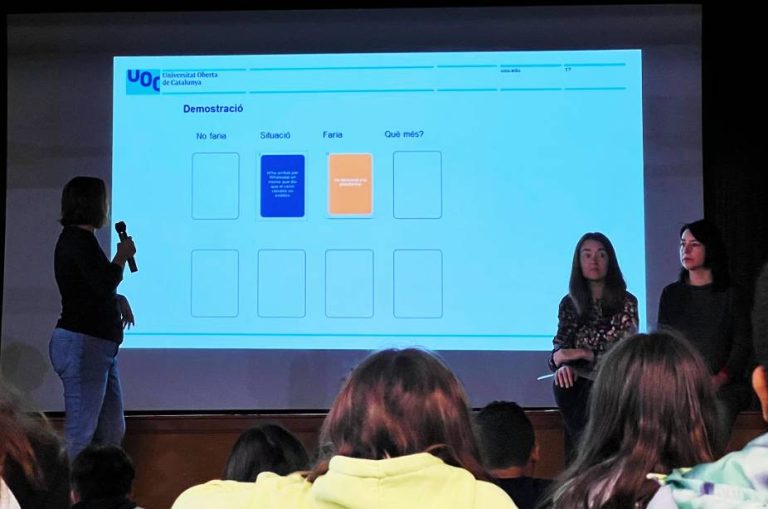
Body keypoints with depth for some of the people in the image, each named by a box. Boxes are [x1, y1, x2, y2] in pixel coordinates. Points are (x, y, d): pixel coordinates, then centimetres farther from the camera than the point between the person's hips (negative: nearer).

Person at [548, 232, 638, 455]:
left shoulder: (626, 302, 2)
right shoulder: (569, 303, 12)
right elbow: (560, 346, 7)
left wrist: (582, 354, -16)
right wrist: (562, 366, -18)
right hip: (577, 384, 3)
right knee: (563, 385, -29)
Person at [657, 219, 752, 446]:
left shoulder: (731, 296, 8)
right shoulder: (671, 294, 16)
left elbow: (742, 347, 3)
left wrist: (720, 379, -15)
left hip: (723, 384, -2)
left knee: (720, 410, -32)